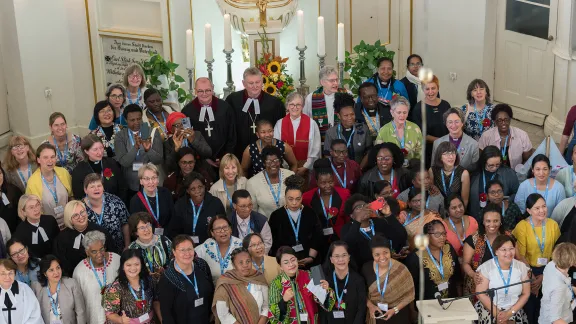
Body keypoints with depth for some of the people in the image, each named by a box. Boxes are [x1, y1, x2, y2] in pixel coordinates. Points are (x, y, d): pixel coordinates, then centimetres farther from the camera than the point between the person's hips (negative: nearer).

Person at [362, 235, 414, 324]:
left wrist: (395, 309, -19)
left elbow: (410, 294, -11)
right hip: (376, 315, 2)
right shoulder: (367, 268, -9)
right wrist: (370, 305, -14)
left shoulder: (400, 269, -17)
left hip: (399, 315, -2)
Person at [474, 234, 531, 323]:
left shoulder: (521, 267, 2)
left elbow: (525, 294, 3)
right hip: (489, 311, -1)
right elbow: (481, 294, -7)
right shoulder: (486, 267, -5)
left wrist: (510, 313, -8)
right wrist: (497, 314, -15)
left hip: (515, 313, 1)